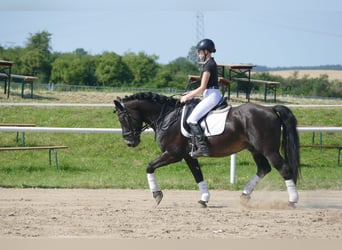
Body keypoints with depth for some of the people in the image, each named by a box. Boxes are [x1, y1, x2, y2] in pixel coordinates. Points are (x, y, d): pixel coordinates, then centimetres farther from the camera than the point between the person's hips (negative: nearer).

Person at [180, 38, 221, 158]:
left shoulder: (208, 65, -14)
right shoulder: (210, 64, 17)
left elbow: (202, 88, -16)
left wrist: (188, 97, -6)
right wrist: (191, 93, 18)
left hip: (211, 96, -11)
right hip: (211, 95, 11)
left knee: (192, 119, -17)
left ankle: (203, 147, -23)